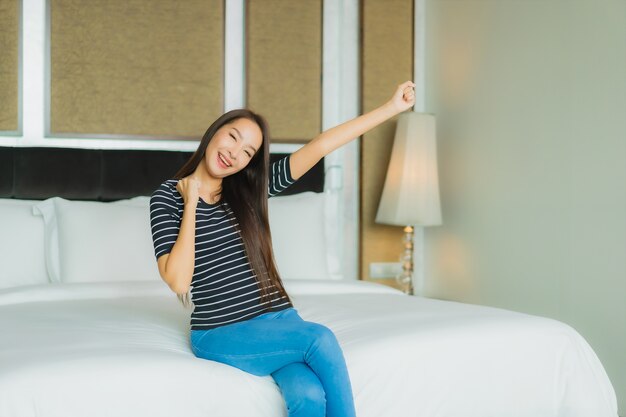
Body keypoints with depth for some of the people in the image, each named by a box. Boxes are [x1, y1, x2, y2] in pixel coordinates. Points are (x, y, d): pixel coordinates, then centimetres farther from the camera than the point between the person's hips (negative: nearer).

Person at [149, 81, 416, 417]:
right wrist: (191, 203, -9)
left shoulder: (251, 188, 9)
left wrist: (391, 108, 2)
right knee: (320, 338, -28)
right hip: (220, 334, -3)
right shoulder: (168, 196, -2)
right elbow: (178, 281, -14)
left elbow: (321, 146, 4)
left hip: (278, 321, 3)